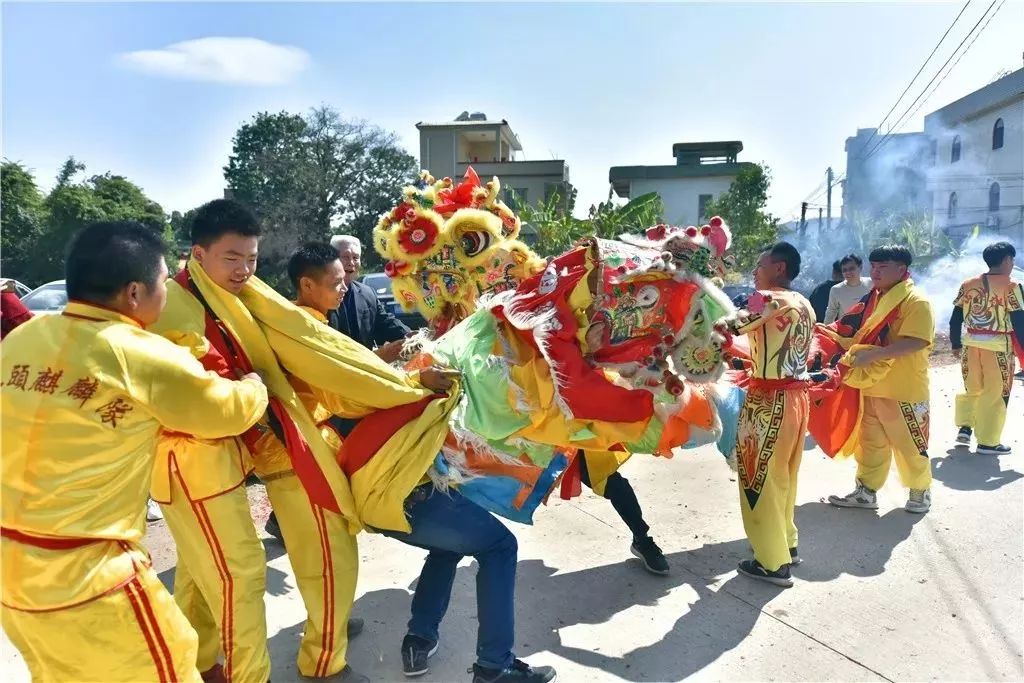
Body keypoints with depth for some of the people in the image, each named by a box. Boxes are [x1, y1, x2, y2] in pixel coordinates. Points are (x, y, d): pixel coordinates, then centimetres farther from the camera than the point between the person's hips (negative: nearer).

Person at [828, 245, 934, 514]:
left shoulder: (916, 301, -14)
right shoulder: (874, 299, 11)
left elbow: (916, 342, -25)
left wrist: (873, 354, -30)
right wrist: (857, 353, 4)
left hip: (904, 389, -7)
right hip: (872, 386, 7)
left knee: (909, 444, 8)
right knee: (870, 441, 13)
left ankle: (921, 492, 27)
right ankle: (866, 491, 23)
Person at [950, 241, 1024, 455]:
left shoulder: (968, 284, 4)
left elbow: (955, 318, 7)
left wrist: (956, 344, 16)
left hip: (971, 344, 5)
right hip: (998, 346, -4)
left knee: (972, 388, 21)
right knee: (995, 393, 6)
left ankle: (964, 427, 15)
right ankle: (988, 442, 10)